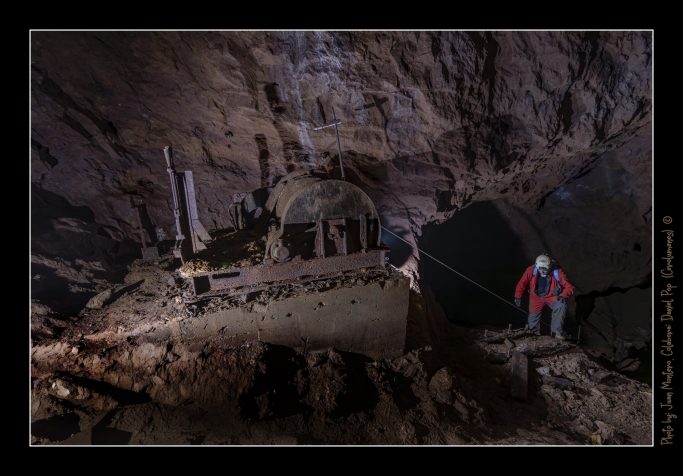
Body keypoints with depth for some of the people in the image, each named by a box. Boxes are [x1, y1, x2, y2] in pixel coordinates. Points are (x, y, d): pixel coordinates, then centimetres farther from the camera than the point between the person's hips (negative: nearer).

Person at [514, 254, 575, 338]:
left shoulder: (557, 273, -21)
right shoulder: (531, 270, -20)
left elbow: (569, 287, -11)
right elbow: (522, 284, -7)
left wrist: (563, 295, -28)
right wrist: (518, 297, -11)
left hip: (552, 297, -1)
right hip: (536, 297, 1)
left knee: (561, 306, -31)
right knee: (533, 318, 2)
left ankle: (557, 332, -20)